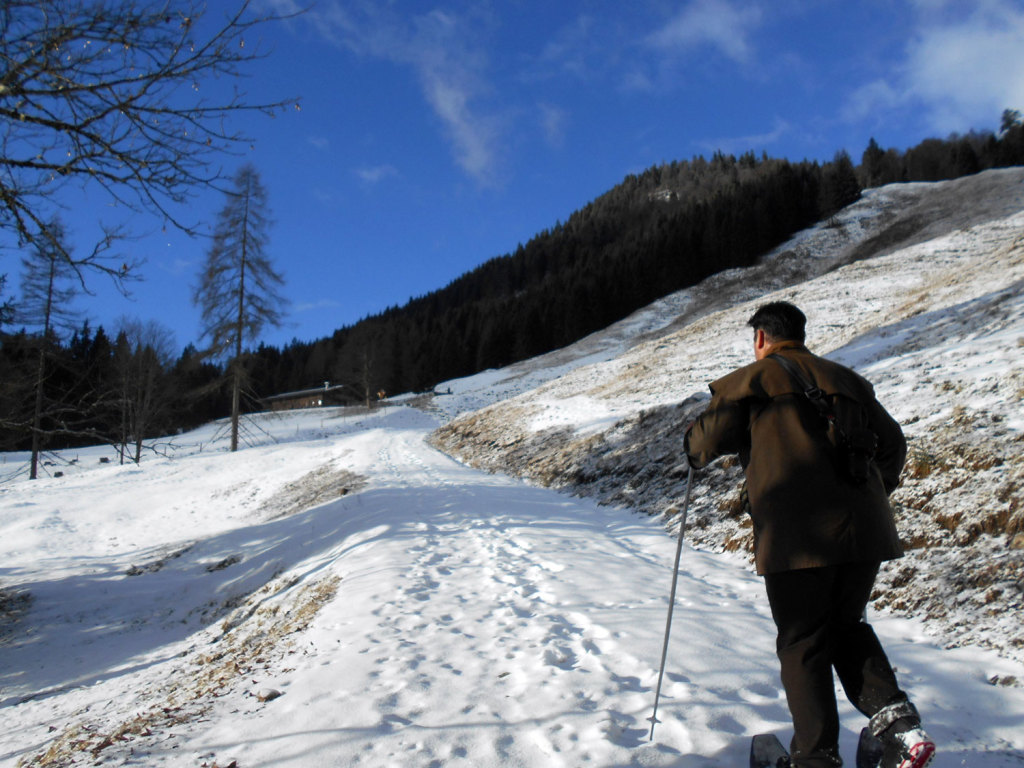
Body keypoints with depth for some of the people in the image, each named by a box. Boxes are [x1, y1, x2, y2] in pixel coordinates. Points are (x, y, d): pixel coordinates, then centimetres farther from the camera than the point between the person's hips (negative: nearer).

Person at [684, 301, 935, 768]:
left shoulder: (751, 380, 5)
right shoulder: (846, 380, 21)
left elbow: (707, 439, 1)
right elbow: (892, 444, 22)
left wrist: (694, 450, 24)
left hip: (797, 536, -5)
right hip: (863, 531, 5)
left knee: (803, 646, 6)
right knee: (847, 628, 22)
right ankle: (897, 722, 5)